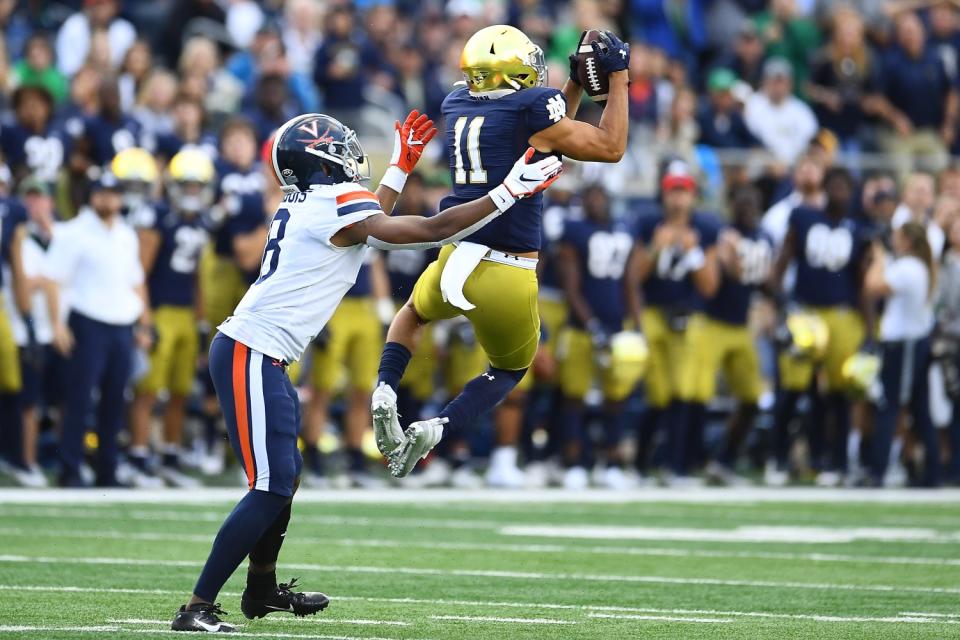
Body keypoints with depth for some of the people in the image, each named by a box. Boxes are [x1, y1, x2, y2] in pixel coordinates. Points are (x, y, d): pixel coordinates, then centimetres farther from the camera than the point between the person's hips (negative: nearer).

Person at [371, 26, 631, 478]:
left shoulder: (456, 106, 8)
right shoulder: (530, 107, -10)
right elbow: (610, 148, -1)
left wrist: (575, 85, 24)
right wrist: (618, 78, 7)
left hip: (455, 265, 4)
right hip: (510, 277, -4)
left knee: (413, 314, 38)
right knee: (509, 370, 25)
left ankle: (385, 393, 10)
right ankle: (436, 428, -1)